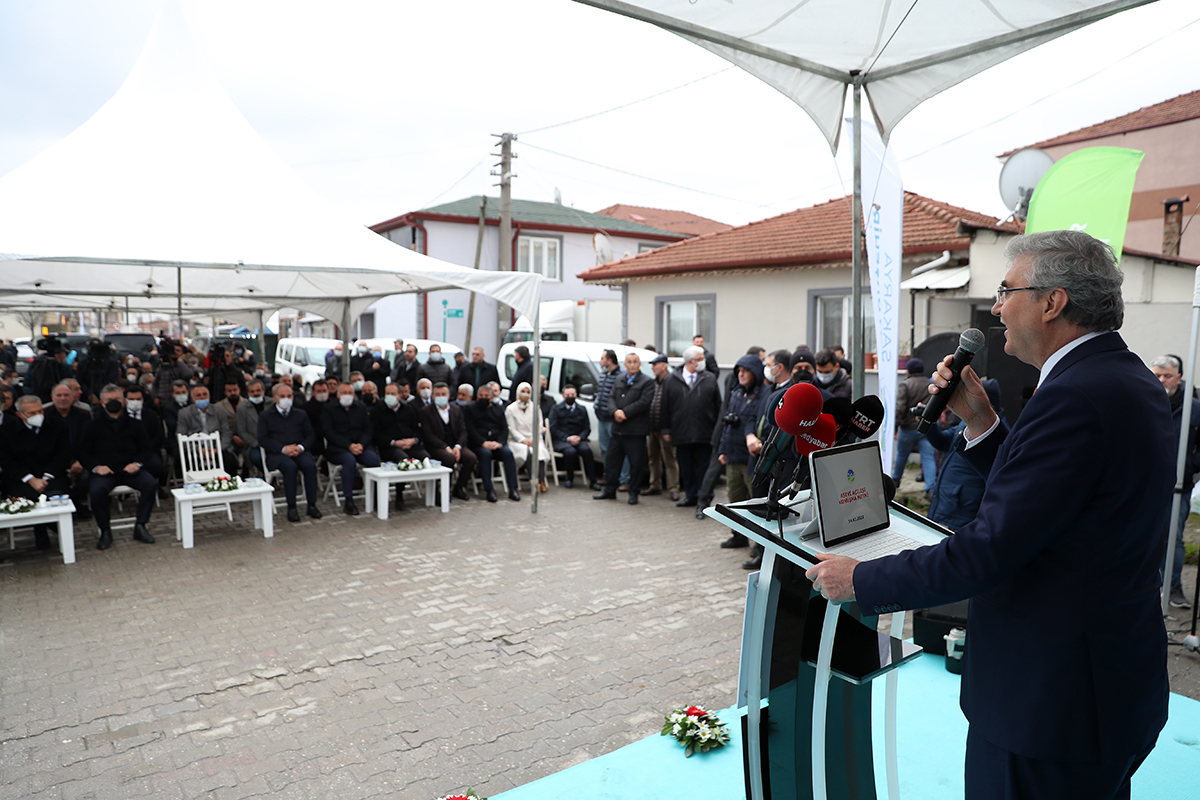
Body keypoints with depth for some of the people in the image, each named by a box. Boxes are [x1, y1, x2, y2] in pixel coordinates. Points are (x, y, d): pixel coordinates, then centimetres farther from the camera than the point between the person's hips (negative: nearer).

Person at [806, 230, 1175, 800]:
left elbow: (990, 551, -27)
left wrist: (860, 579, -17)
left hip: (1049, 701, -10)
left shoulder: (1075, 397, -26)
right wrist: (980, 421, 4)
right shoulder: (1131, 379, 7)